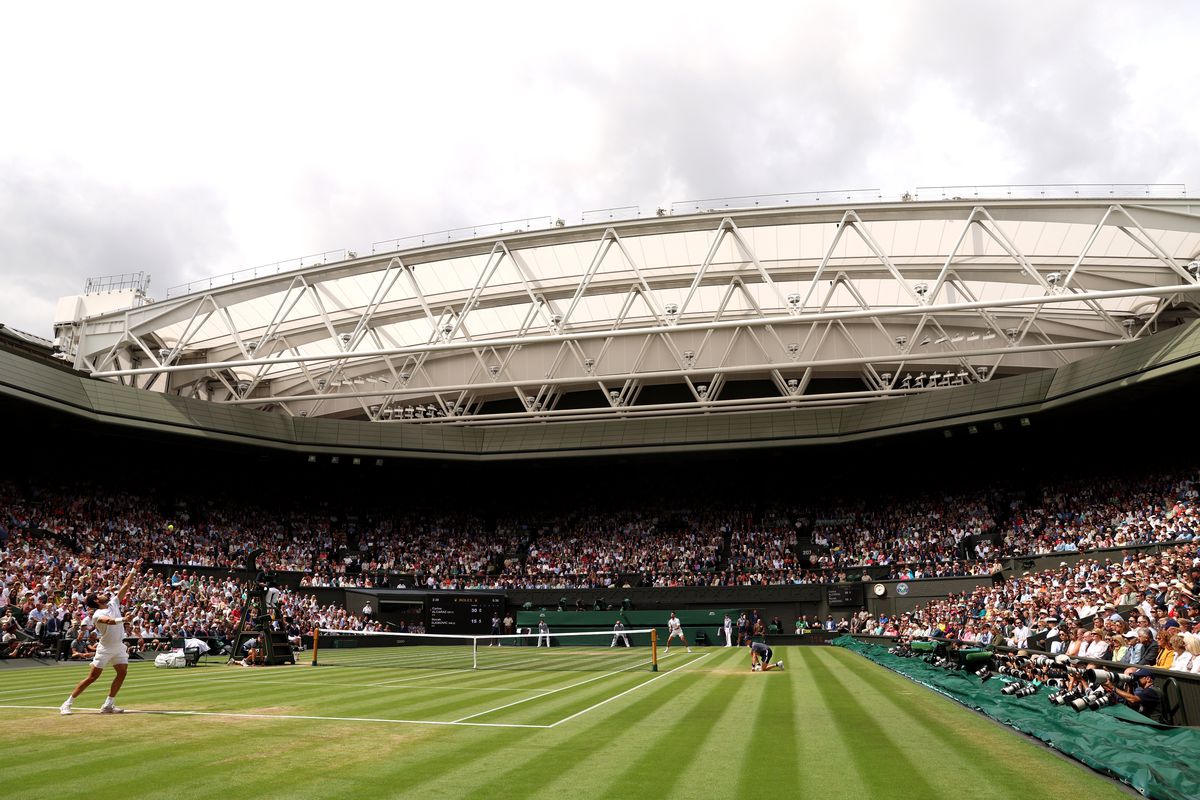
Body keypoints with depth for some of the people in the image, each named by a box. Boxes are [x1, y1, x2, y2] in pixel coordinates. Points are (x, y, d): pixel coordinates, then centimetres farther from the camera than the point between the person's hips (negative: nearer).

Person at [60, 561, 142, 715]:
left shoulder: (114, 604, 7)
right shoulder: (97, 615, -12)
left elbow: (125, 586, 7)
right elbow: (109, 621, -35)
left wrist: (134, 570, 5)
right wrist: (122, 619, -52)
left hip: (119, 647, 6)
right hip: (105, 648, -6)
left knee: (122, 672, -6)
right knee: (92, 677, -4)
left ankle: (108, 705, 2)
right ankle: (67, 704, 8)